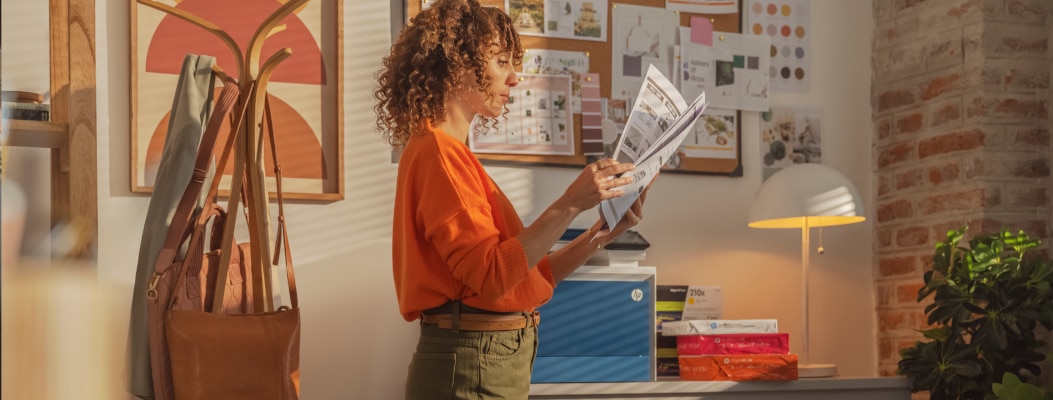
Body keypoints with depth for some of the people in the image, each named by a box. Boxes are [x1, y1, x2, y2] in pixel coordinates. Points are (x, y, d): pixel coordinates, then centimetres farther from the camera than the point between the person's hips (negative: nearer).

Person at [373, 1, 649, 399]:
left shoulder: (450, 152, 16)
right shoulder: (438, 151, -13)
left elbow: (528, 276, 13)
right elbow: (490, 276, -22)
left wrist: (602, 233, 4)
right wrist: (569, 205, -24)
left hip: (490, 360, 9)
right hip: (473, 366, -9)